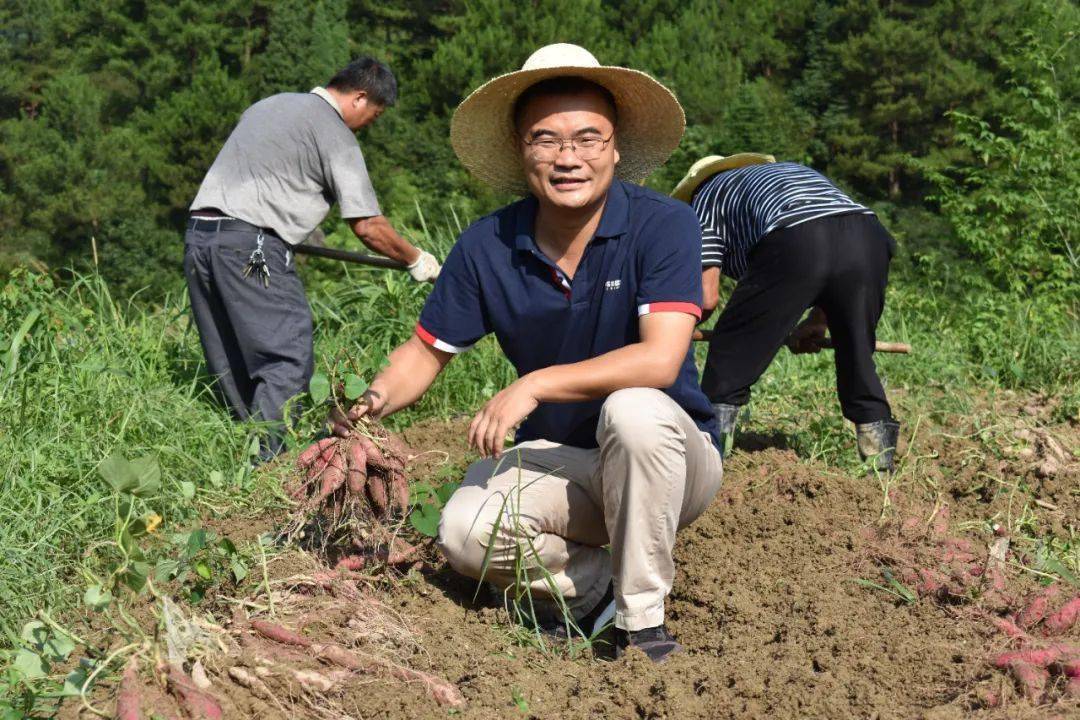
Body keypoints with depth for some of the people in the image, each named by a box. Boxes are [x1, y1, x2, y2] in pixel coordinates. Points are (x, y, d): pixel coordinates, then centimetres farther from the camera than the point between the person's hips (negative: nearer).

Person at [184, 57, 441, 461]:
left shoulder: (270, 105, 23)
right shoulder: (334, 133, -2)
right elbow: (368, 227, -5)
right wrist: (416, 261, 10)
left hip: (198, 234, 9)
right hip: (251, 244, -9)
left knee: (232, 365, 11)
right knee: (289, 360, -9)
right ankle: (265, 463, -17)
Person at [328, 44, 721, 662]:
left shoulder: (663, 225, -17)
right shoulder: (487, 246, -6)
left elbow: (660, 360, -29)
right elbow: (429, 351, 5)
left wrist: (536, 384, -33)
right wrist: (378, 399, -14)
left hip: (670, 458, -2)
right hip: (555, 459, 3)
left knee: (634, 410, -37)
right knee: (466, 534, -25)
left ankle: (643, 619, -18)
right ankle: (599, 584, 4)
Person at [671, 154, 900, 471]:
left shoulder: (706, 197, 28)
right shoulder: (794, 170, 44)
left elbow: (706, 298, 15)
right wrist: (817, 322, 40)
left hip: (793, 246, -5)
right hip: (869, 236, 5)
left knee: (729, 361, 10)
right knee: (858, 358, 22)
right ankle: (882, 466, 24)